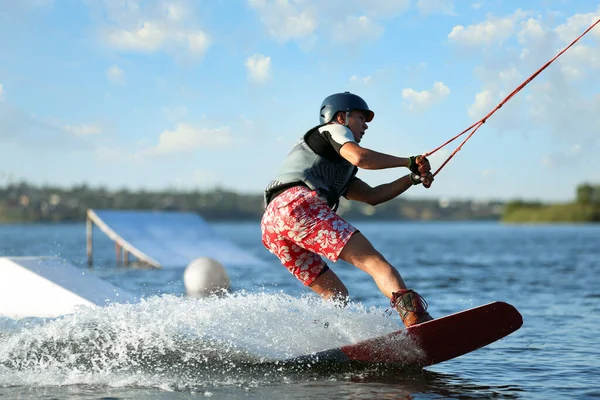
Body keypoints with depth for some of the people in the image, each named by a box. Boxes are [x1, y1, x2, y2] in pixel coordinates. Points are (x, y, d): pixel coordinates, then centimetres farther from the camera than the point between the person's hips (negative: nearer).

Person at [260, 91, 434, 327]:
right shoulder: (333, 130, 17)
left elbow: (372, 196, 32)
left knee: (336, 296, 14)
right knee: (372, 260, -21)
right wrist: (408, 162, 4)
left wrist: (413, 178, 24)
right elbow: (360, 157, -5)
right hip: (299, 204, -9)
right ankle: (412, 312, -42)